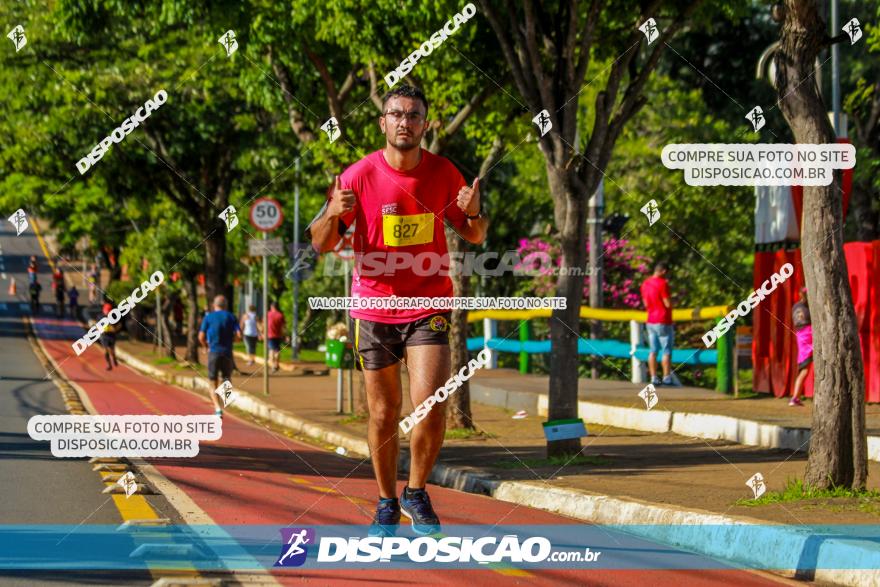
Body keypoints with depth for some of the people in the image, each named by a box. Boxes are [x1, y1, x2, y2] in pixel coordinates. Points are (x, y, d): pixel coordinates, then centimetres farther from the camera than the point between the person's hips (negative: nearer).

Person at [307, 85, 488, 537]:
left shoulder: (443, 173, -2)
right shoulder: (359, 176, -7)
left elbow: (474, 236, 10)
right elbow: (321, 244, -2)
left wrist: (474, 213, -13)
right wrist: (333, 215, -24)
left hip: (429, 305, 0)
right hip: (375, 307, 0)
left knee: (431, 408, -14)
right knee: (383, 413, 7)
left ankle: (416, 493, 9)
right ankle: (386, 503, 25)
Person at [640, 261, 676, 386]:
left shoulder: (645, 283, 8)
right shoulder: (662, 283, -16)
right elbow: (668, 304, -17)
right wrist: (670, 299, 2)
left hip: (650, 321, 7)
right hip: (663, 322, -7)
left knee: (653, 351, 7)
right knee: (666, 351, -1)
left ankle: (654, 378, 6)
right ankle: (667, 378, -2)